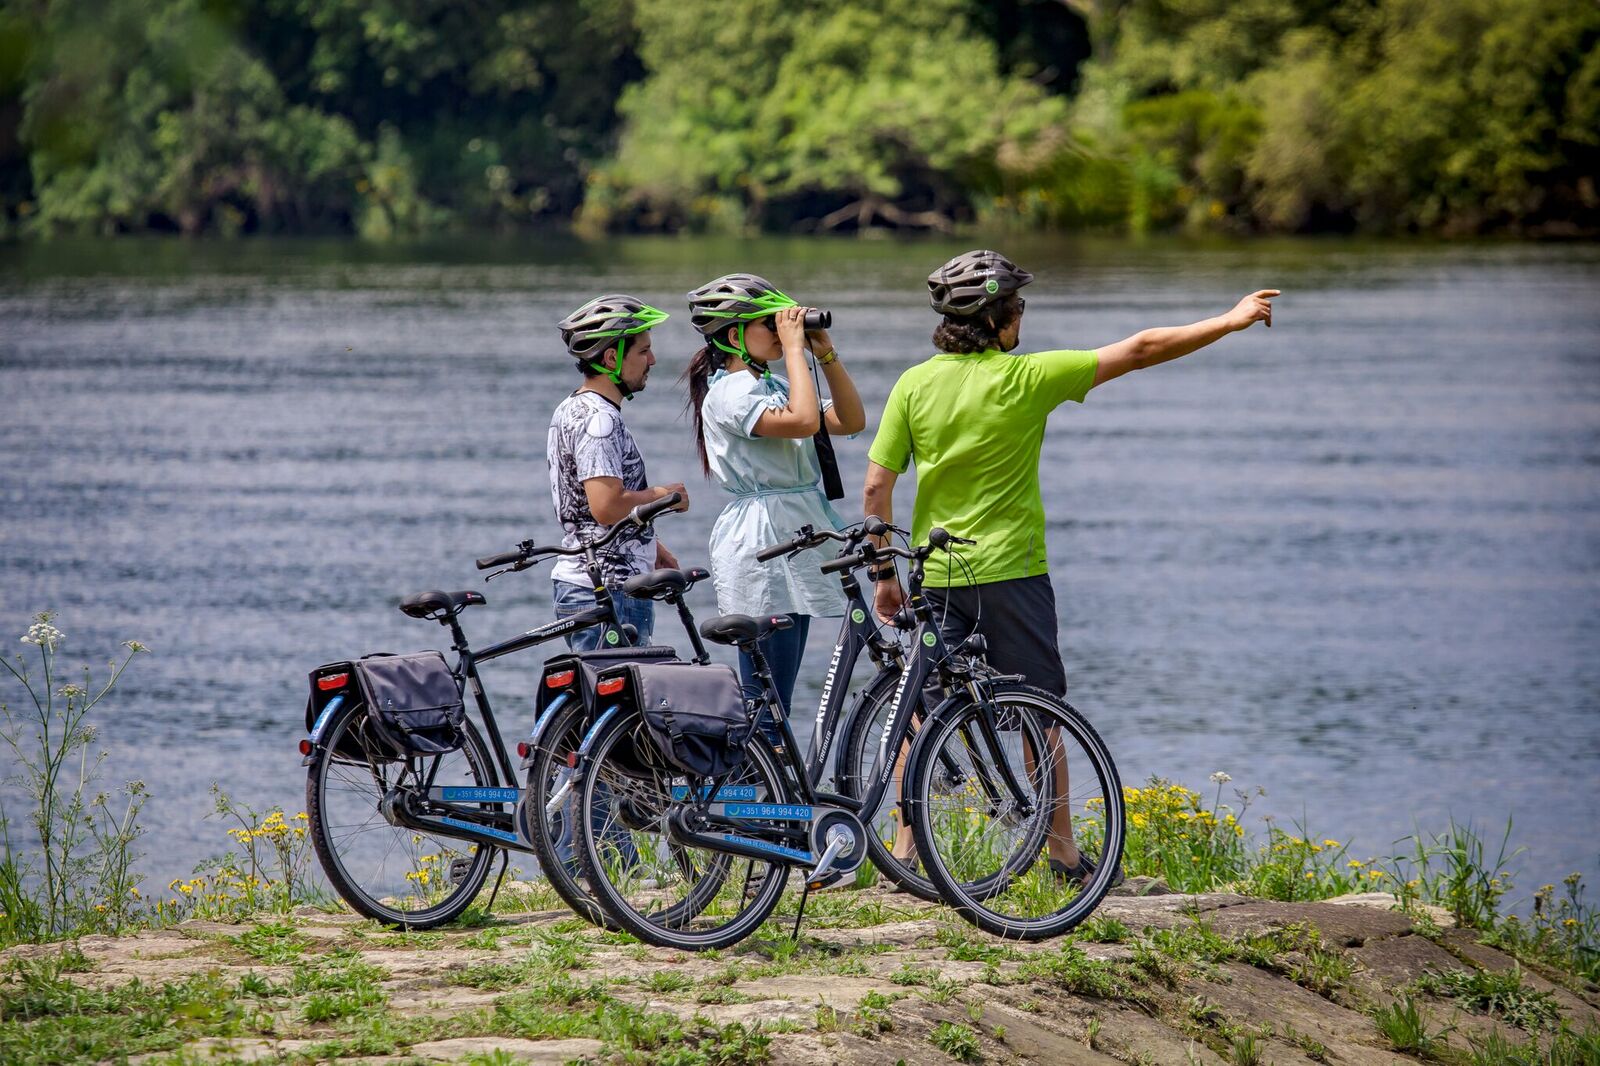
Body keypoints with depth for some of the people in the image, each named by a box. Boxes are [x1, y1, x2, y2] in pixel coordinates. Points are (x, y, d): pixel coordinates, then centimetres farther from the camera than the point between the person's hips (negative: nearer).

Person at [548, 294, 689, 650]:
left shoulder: (571, 410, 16)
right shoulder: (598, 419, -17)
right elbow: (607, 507, -26)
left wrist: (651, 547, 22)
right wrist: (664, 495, -10)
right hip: (608, 591, -11)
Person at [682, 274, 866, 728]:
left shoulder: (773, 387, 15)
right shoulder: (729, 393, -13)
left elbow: (850, 420, 11)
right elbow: (803, 420, -29)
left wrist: (826, 353, 4)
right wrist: (793, 347, -20)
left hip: (792, 545, 10)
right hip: (759, 544, -10)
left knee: (775, 694, 10)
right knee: (765, 696, -10)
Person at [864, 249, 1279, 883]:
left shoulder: (914, 385, -1)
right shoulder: (1027, 378, -10)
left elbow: (876, 486, -2)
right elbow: (1140, 351, -5)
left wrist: (884, 574, 8)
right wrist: (1230, 323, 3)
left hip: (935, 575, 3)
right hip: (1009, 571, -3)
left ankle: (904, 850, 7)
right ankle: (1064, 855, 13)